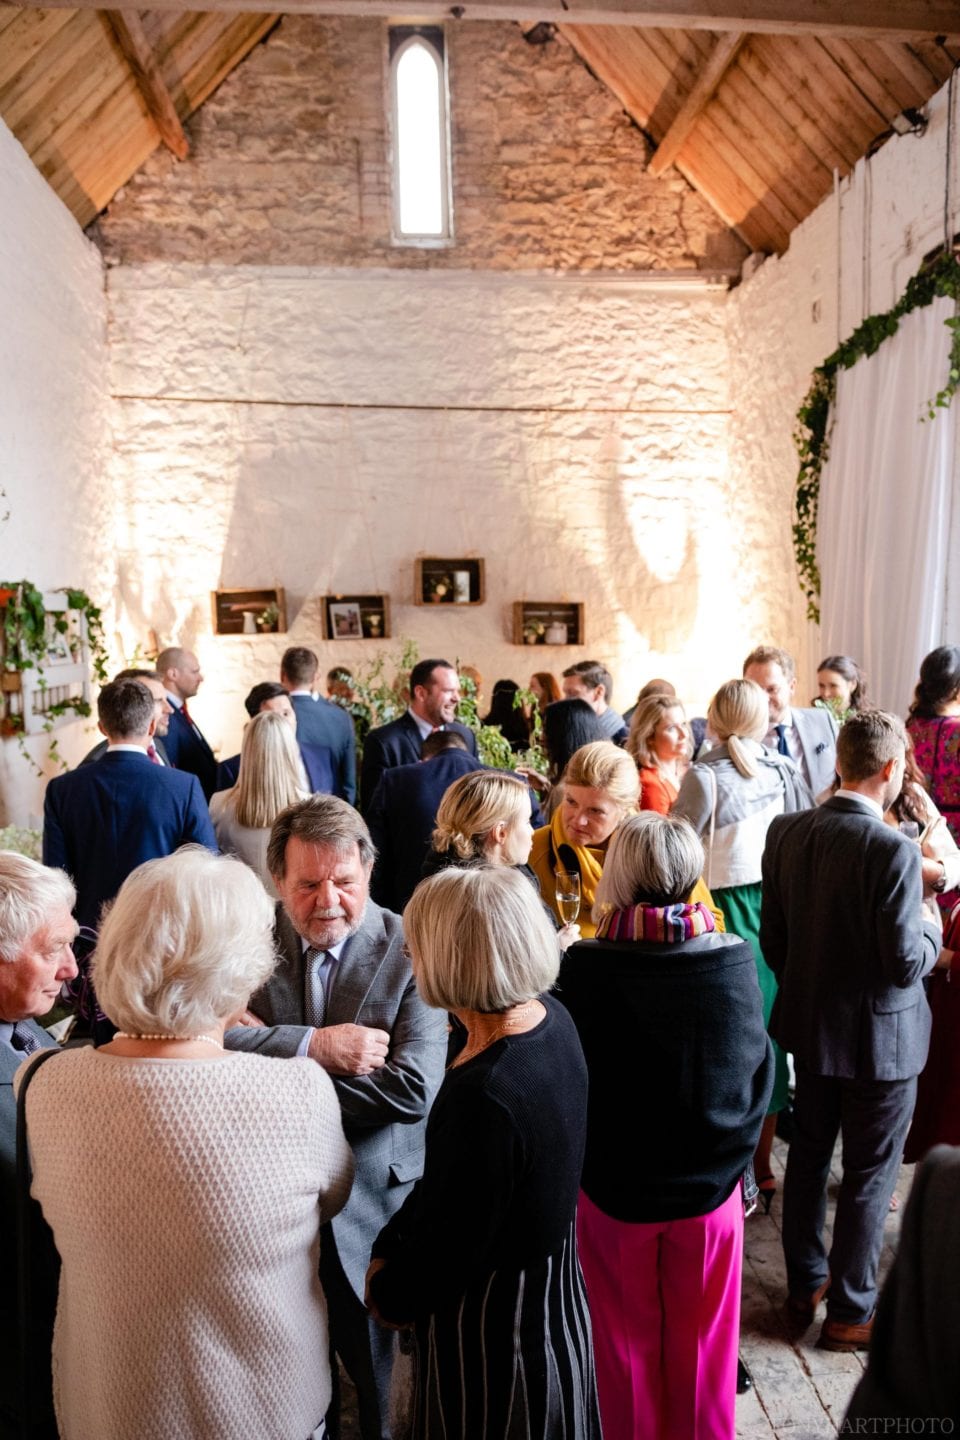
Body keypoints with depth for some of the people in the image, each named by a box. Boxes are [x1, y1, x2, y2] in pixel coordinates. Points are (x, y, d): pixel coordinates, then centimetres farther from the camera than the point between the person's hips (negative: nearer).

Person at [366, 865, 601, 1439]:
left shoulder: (485, 1096, -37)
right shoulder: (551, 1017, -11)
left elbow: (450, 1252, -23)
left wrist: (389, 1294, -3)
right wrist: (390, 1246, 0)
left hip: (491, 1326, -7)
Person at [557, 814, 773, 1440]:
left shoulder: (584, 969, -23)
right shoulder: (736, 960, -18)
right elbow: (759, 1072, -6)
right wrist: (736, 1156, 9)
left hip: (613, 1189, -1)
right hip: (710, 1186, 1)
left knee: (627, 1339, 23)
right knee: (702, 1340, 24)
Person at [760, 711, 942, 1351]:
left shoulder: (787, 832, -8)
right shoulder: (894, 850, -26)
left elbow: (771, 939, -1)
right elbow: (907, 963, -23)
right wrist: (931, 931, -2)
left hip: (809, 1026, 6)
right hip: (879, 1037, -5)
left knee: (809, 1152, 22)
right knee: (869, 1177, 13)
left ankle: (805, 1283, 40)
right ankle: (850, 1311, 30)